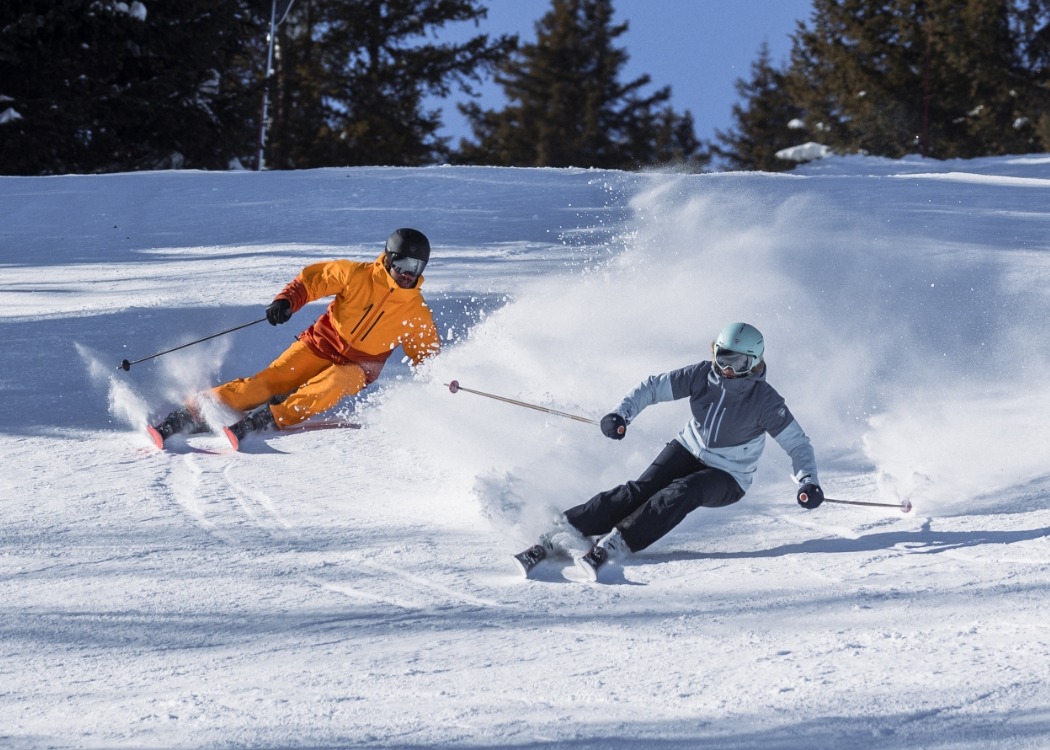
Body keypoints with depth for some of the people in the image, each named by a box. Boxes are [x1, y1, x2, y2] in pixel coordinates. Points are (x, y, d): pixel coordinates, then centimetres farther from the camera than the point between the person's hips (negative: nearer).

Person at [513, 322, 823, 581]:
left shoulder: (765, 401, -18)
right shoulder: (703, 375, -10)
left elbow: (798, 445, -12)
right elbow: (653, 387, -4)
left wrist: (808, 482, -29)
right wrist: (622, 414, -21)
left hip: (727, 480, -2)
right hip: (688, 452, 2)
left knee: (680, 493, -34)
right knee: (641, 490, -23)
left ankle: (608, 548, -40)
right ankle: (551, 539, -32)